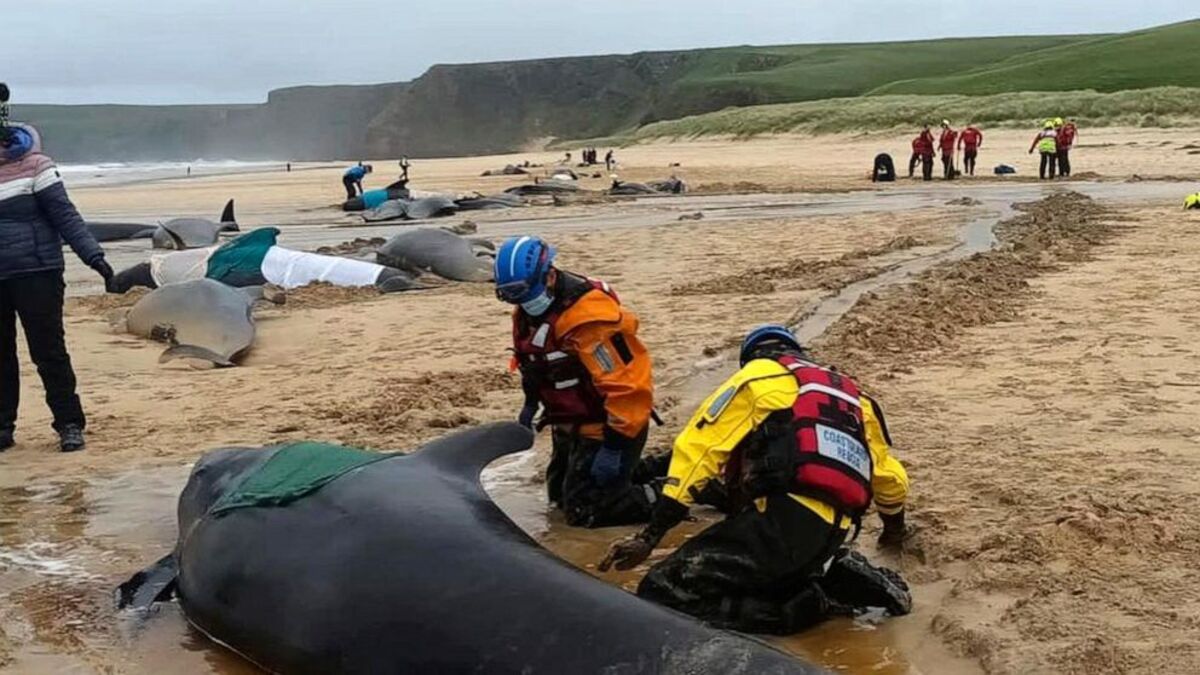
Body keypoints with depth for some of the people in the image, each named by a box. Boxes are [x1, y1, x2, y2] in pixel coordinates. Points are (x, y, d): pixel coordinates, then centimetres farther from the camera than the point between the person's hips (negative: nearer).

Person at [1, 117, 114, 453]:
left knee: (48, 350, -3)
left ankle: (69, 423, 6)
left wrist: (93, 255, -16)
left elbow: (64, 214, -7)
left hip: (36, 274, -5)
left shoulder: (33, 164, -4)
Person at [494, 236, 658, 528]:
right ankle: (638, 471, 27)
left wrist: (614, 446, -27)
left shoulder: (589, 317, -31)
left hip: (605, 426, -10)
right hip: (570, 424, 10)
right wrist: (531, 403, 18)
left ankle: (664, 497, -1)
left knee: (583, 511, -10)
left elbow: (628, 385, -31)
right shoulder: (529, 312, 0)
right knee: (560, 495, 21)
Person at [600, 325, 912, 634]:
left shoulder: (757, 374, 11)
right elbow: (890, 477, 41)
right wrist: (895, 527, 61)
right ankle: (837, 578, 10)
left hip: (782, 519, -8)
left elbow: (698, 451, 0)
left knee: (661, 594, -10)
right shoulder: (849, 391, 30)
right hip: (832, 532, 8)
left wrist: (649, 536, -3)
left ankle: (810, 605, -11)